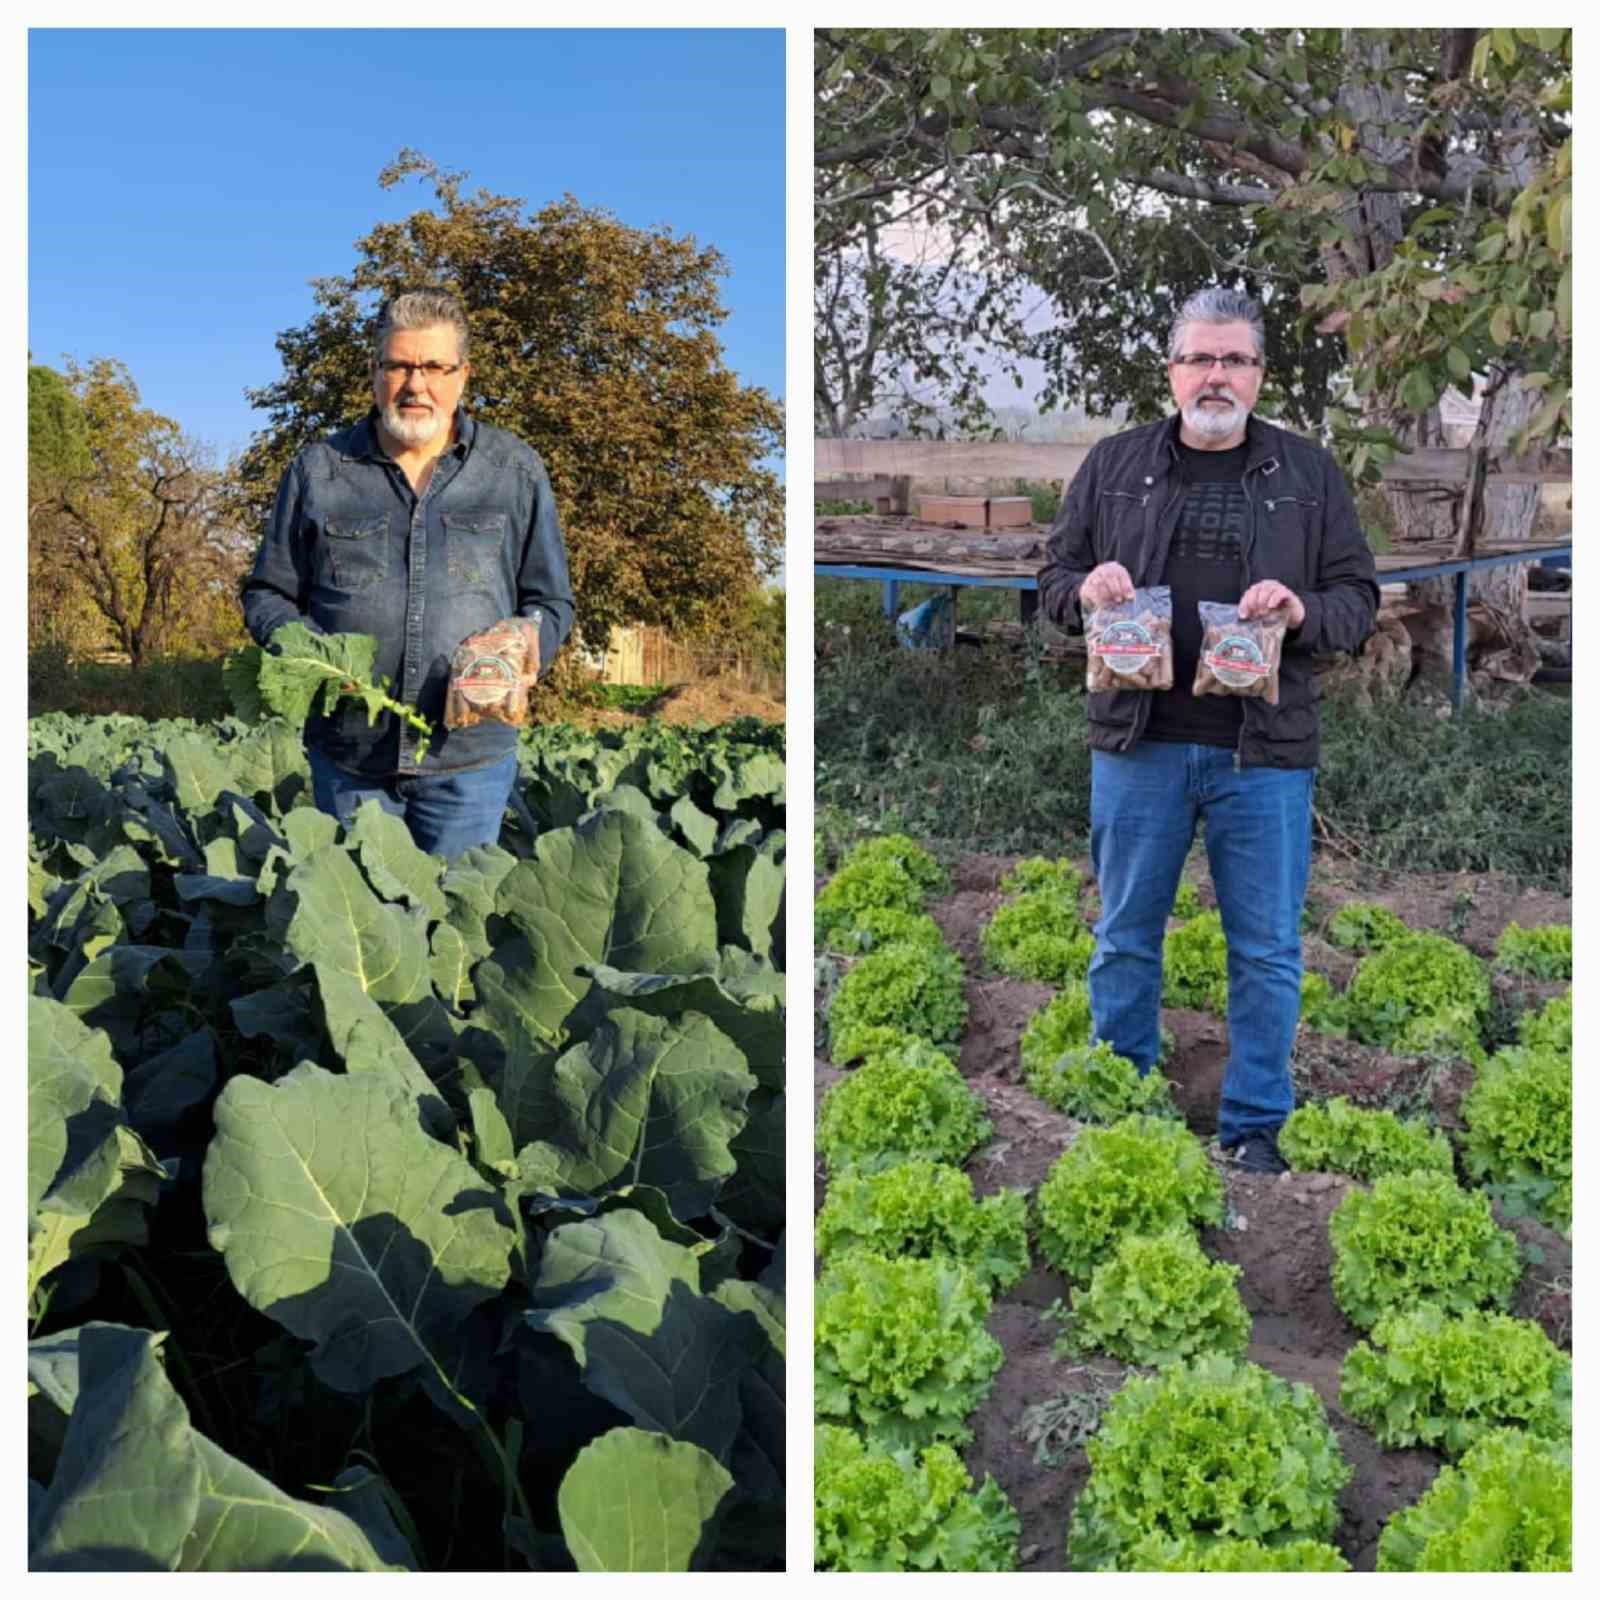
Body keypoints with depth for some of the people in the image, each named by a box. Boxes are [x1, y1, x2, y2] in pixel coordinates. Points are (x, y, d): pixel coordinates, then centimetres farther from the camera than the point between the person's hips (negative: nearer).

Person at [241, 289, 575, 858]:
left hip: (470, 755, -1)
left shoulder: (515, 471, 5)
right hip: (348, 753, 1)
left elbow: (551, 603, 10)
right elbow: (266, 595, 13)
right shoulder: (318, 471, 7)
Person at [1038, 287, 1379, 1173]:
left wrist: (1304, 611, -14)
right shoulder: (1114, 462, 8)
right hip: (1137, 740, 1)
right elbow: (1053, 577, 12)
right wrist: (1087, 587, -11)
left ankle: (1254, 1128, 20)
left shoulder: (1310, 473, 7)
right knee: (1124, 937, 10)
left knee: (1266, 950, 5)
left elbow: (1359, 598, 7)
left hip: (1264, 750, 0)